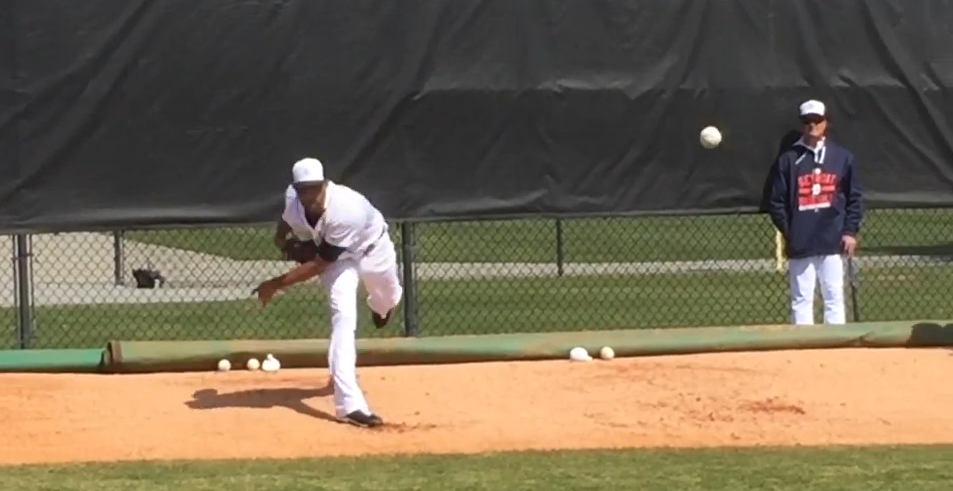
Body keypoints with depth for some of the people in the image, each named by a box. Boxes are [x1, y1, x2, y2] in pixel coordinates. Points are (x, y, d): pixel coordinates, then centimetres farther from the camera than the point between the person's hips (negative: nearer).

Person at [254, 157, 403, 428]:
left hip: (371, 248, -2)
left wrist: (277, 284, -37)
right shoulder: (293, 197, -29)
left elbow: (319, 265, -38)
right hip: (338, 257, 2)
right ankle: (349, 402, -26)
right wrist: (281, 234, -11)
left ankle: (380, 305, 71)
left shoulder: (347, 210, -45)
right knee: (343, 318, -19)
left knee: (388, 298, 28)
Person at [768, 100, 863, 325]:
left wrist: (851, 231, 0)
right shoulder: (788, 159, 3)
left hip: (833, 241, 1)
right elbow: (776, 202, 2)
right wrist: (787, 233, -6)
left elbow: (854, 198, 8)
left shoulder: (842, 157, 7)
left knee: (834, 298, 5)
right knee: (801, 300, 1)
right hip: (800, 244, -1)